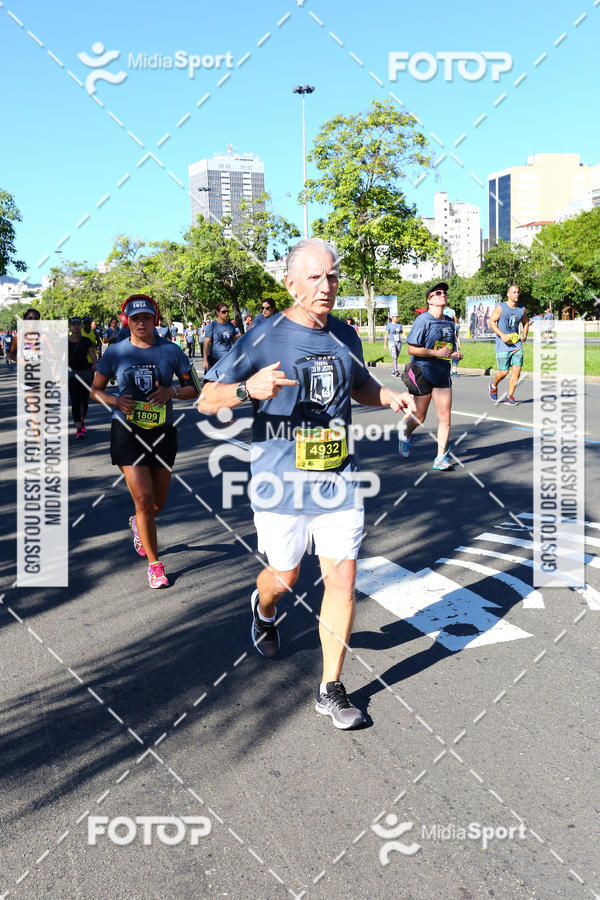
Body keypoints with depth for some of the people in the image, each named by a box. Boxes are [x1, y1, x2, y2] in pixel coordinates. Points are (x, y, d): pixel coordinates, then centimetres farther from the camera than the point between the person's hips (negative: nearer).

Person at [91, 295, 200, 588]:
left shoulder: (171, 351, 0)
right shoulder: (115, 353, 0)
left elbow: (194, 388, 5)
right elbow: (95, 389, 8)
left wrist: (171, 391, -16)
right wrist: (115, 401, -13)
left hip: (163, 432, 2)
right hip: (127, 432, -2)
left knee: (158, 502, 12)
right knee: (143, 498, -9)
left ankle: (137, 523, 49)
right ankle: (154, 563, 7)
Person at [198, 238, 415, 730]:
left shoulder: (345, 336, 7)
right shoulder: (265, 337, -9)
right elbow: (207, 399, -10)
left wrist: (390, 396, 4)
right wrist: (248, 388, -31)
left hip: (339, 481, 4)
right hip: (281, 483, -3)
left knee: (343, 578, 0)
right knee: (284, 577, 12)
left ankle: (331, 688, 16)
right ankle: (264, 607, 51)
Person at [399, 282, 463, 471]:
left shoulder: (449, 322, 11)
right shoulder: (423, 320, -10)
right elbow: (412, 349, -15)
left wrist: (455, 354, 2)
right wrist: (436, 353, -21)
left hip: (442, 373, 5)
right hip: (422, 373, -5)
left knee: (445, 416, -2)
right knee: (419, 417, 7)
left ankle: (441, 458, 5)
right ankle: (405, 436, 40)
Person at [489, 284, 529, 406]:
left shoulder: (522, 309, 9)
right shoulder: (500, 308, -5)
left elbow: (525, 322, 23)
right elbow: (491, 322, -6)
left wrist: (525, 334, 5)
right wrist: (502, 335, -17)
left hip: (516, 342, 4)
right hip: (503, 344, -4)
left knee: (517, 369, -7)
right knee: (503, 372, -5)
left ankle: (510, 397, 0)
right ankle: (493, 385, 28)